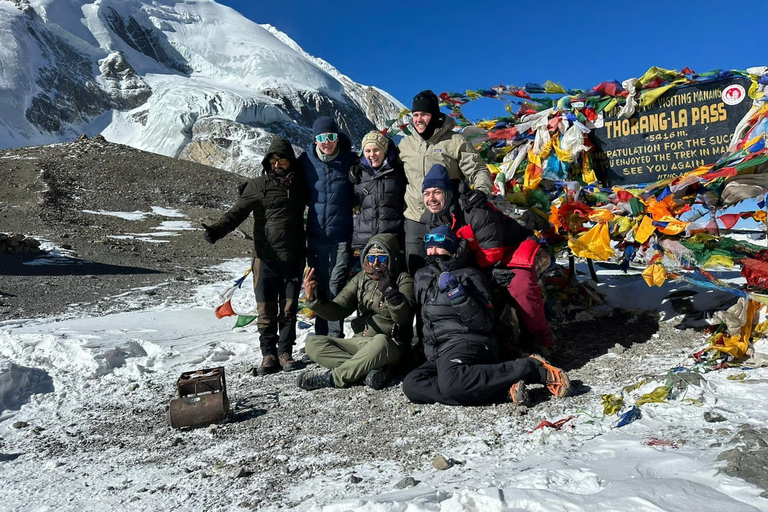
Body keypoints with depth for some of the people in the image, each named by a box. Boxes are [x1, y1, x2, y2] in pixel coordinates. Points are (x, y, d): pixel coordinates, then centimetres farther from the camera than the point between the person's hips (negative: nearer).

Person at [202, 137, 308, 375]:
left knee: (289, 308, 4)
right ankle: (268, 355, 11)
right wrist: (217, 230, -22)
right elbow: (238, 212, -7)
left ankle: (285, 352, 15)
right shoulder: (258, 185, 2)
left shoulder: (300, 183, 11)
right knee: (266, 309, 0)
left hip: (293, 257, 2)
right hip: (266, 258, -2)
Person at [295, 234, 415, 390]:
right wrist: (313, 299, -15)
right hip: (358, 341, 6)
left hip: (390, 344, -5)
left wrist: (389, 290, -33)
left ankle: (332, 377, -21)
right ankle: (374, 370, -23)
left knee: (380, 341, -39)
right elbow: (337, 311, 3)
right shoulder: (361, 278, 11)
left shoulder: (403, 279, -3)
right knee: (313, 344, -11)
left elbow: (402, 317, -19)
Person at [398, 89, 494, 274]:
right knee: (415, 272, 11)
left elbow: (478, 169, -5)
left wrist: (482, 189, -24)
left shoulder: (456, 142, -5)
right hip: (415, 220, 4)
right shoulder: (405, 143, 9)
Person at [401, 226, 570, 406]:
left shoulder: (468, 276, 1)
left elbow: (485, 324, -9)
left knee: (450, 381, -39)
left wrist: (457, 294, -18)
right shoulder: (421, 276, 21)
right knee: (411, 385, -24)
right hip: (437, 354, 7)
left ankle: (531, 368, -23)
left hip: (466, 341, -7)